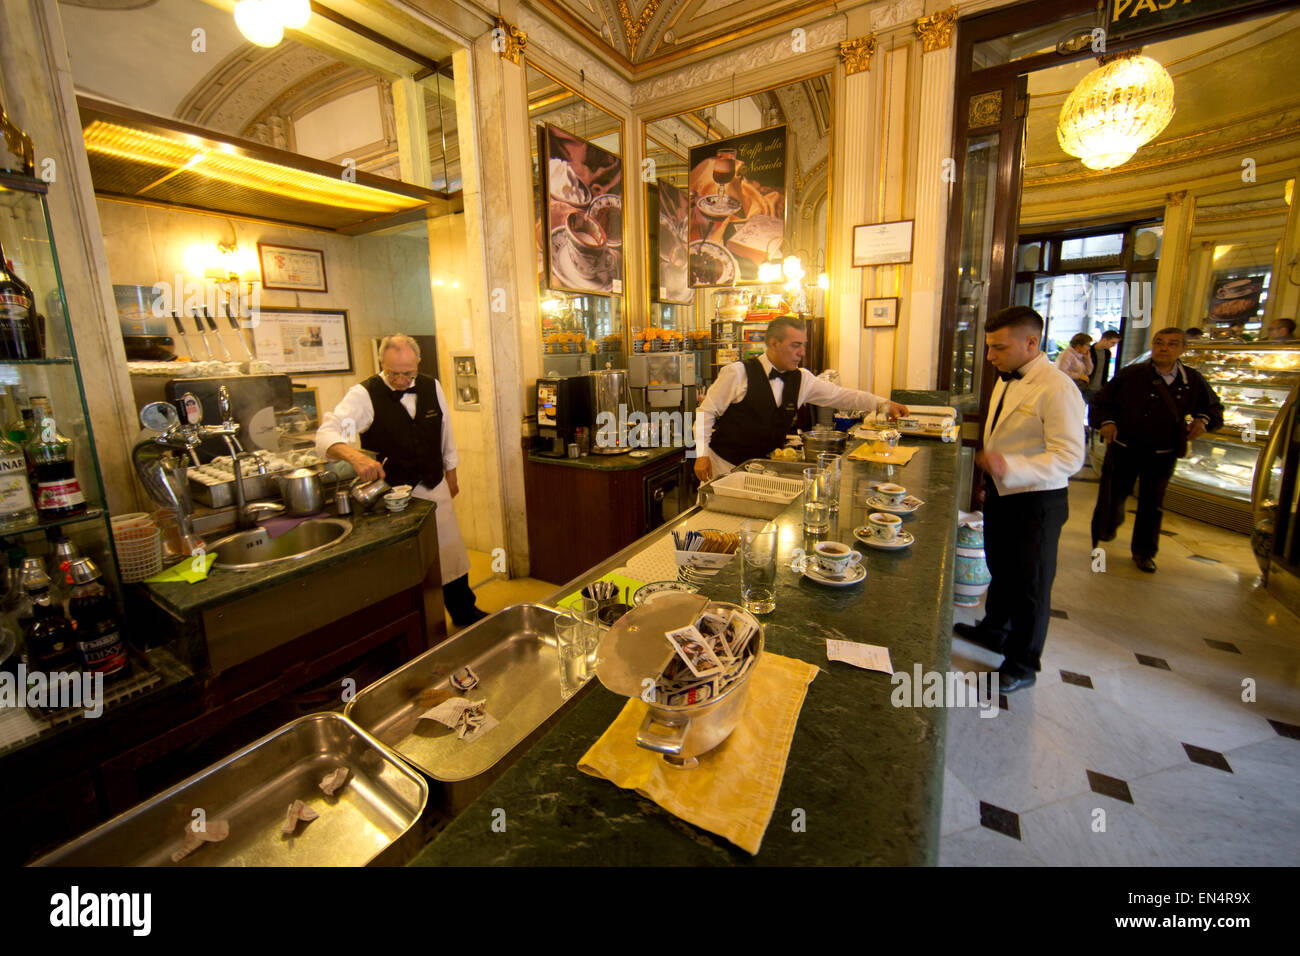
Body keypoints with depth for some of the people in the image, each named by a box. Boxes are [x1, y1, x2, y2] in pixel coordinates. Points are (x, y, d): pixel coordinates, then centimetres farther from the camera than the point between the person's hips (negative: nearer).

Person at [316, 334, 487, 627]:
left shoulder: (431, 387, -1)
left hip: (435, 488, 4)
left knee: (452, 555, 14)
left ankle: (464, 613, 35)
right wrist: (356, 457, -46)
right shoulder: (364, 395, -15)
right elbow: (327, 433, -26)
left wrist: (450, 475, 15)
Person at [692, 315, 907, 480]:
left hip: (762, 463, 4)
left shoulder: (801, 380, 1)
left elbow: (840, 395, 8)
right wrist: (702, 454, -12)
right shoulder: (738, 373, -14)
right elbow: (706, 412, -9)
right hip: (724, 463, -4)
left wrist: (882, 404, 0)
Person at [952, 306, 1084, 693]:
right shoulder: (1006, 380, 6)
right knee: (1001, 569, 24)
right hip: (1001, 493, 8)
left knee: (1030, 583, 7)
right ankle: (994, 629, 47)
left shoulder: (1057, 389, -22)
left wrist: (1008, 468, -39)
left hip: (1036, 502, -8)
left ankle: (1022, 665, 25)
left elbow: (1069, 457, -27)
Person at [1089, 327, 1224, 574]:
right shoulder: (1130, 375, -6)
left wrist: (1203, 421, -4)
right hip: (1123, 449, -2)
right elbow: (1101, 401, -1)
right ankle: (1107, 529, 36)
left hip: (1163, 455, 2)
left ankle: (1143, 552, 23)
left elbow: (1214, 407, 18)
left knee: (1152, 504, 9)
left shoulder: (1193, 381, 3)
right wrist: (1105, 422, -18)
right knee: (1113, 496, 6)